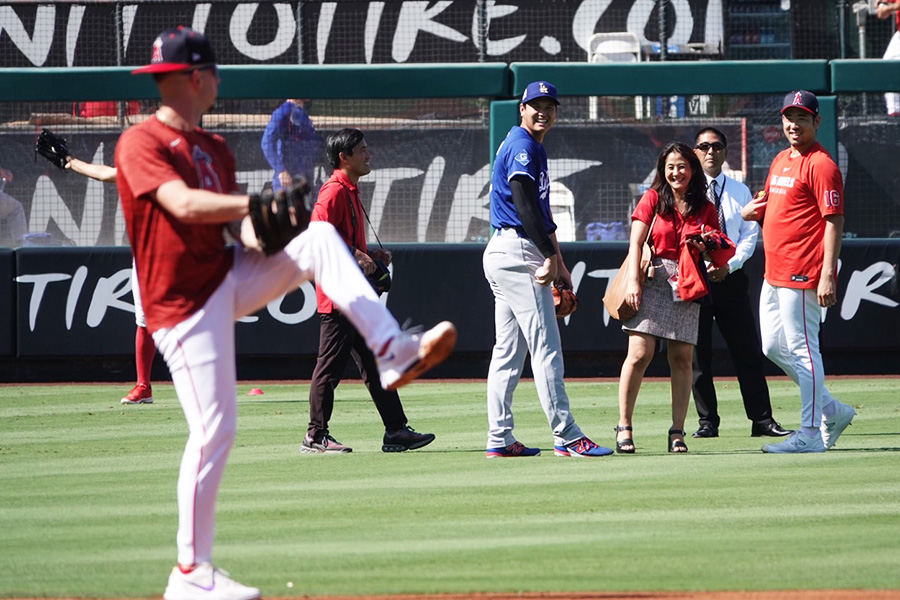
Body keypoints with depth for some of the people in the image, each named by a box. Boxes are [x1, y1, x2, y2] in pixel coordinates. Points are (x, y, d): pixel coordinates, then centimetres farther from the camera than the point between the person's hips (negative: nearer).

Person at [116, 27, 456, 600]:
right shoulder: (141, 144, -10)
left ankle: (393, 350, -19)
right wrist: (259, 203, -31)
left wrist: (257, 235, -13)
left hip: (228, 278, 7)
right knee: (214, 430, -11)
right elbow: (184, 204, -26)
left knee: (320, 238, -11)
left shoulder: (214, 147, 16)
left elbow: (236, 220, 10)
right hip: (184, 305, -7)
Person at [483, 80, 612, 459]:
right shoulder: (522, 146, -11)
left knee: (509, 351, 9)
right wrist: (550, 257, -24)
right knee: (546, 345, -11)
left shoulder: (534, 148, 22)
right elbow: (525, 205, -21)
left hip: (503, 254, 11)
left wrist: (558, 264, 21)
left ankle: (500, 439, 9)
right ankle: (566, 436, -14)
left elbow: (540, 212, 25)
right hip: (517, 254, -11)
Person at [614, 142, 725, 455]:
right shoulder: (653, 199, 7)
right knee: (640, 354, -10)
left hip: (685, 287, 2)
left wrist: (706, 248, -7)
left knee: (682, 358, -2)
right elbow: (635, 242, 0)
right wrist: (633, 280, -12)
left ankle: (677, 432, 1)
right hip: (651, 283, -2)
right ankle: (624, 426, -4)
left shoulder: (705, 210, 13)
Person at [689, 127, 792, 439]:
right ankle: (707, 422, 6)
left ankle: (762, 420, 0)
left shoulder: (740, 191, 11)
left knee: (748, 351, -1)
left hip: (731, 277, 2)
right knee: (698, 353, 0)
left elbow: (749, 234, 5)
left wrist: (729, 265, -10)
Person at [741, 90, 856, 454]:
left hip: (802, 274, -10)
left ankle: (811, 434, -5)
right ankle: (831, 411, 23)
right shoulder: (781, 160, 17)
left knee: (802, 348, -8)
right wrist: (754, 209, 5)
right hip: (774, 274, 10)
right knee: (774, 348, 14)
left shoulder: (820, 164, -11)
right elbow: (766, 204, 31)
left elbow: (834, 220, -17)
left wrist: (827, 275, -24)